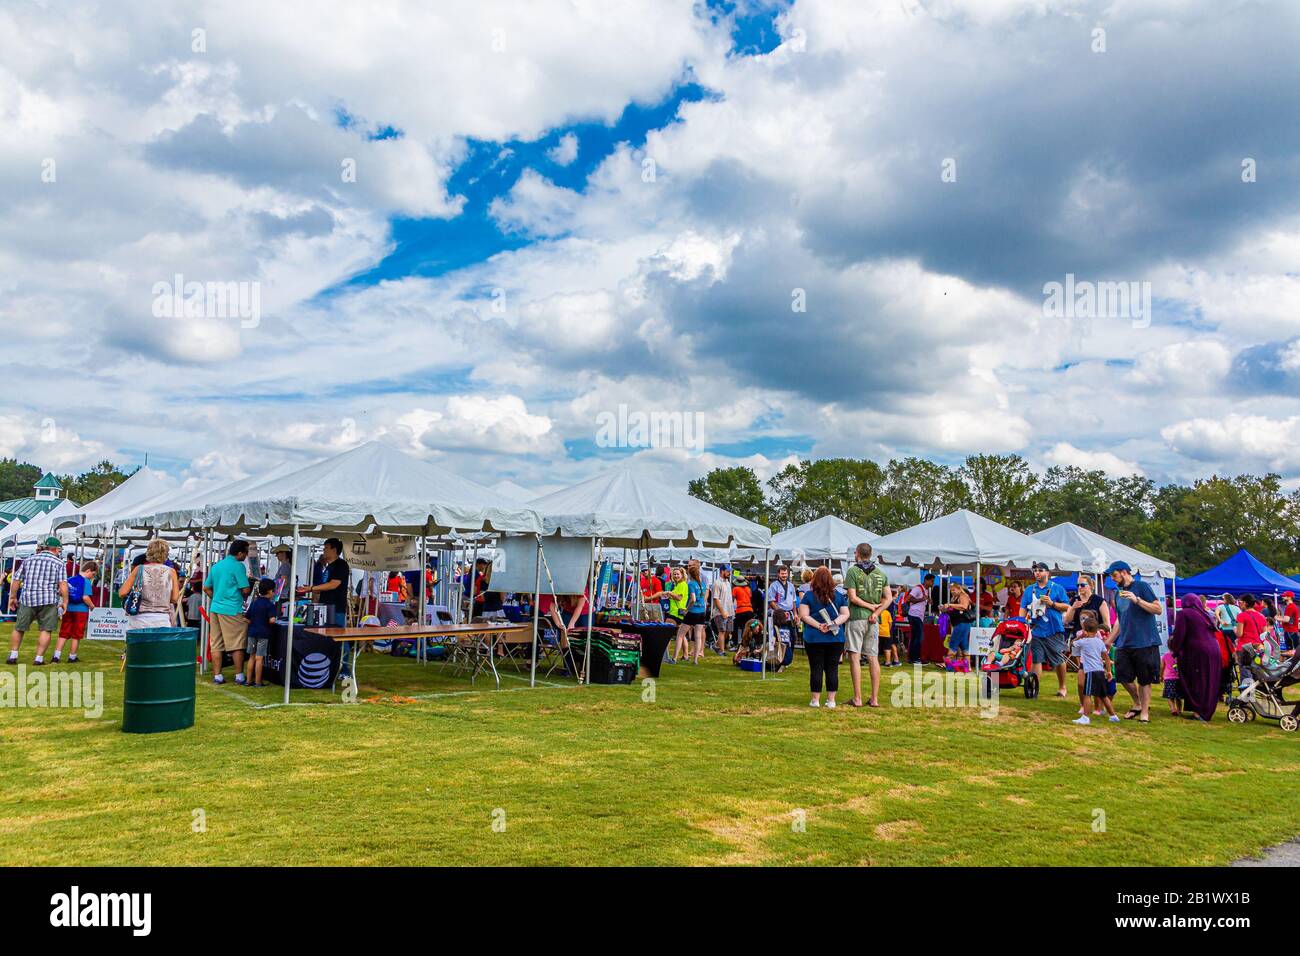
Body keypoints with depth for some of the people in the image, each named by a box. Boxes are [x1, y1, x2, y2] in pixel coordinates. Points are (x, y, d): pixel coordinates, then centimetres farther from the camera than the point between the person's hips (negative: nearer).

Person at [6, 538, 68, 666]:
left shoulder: (29, 560, 14)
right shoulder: (58, 563, 2)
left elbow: (16, 580, 12)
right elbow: (63, 584, -9)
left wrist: (13, 597, 21)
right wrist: (65, 601, -3)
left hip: (27, 598, 3)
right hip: (48, 600, -3)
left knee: (19, 628, 16)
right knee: (45, 630, 3)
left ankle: (13, 655, 17)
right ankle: (39, 658, 0)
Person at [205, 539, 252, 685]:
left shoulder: (215, 566, 13)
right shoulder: (238, 566, -10)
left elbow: (206, 588, 18)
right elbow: (246, 589, -13)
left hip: (215, 608, 7)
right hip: (233, 610, -7)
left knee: (216, 645, 8)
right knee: (237, 645, 1)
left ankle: (217, 676, 9)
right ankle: (239, 676, 5)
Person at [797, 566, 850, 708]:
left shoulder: (808, 596, -2)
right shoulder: (839, 596, 4)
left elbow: (804, 615, -8)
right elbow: (845, 614, 2)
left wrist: (818, 626, -10)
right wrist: (834, 623, -8)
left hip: (814, 638, -2)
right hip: (836, 638, 2)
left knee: (816, 668, 3)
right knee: (832, 669, 7)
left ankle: (815, 699, 6)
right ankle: (831, 700, 9)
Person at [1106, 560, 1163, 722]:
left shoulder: (1141, 586, -6)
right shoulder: (1119, 594, 15)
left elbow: (1159, 609, -12)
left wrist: (1137, 600, -21)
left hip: (1145, 642, -6)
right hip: (1124, 643, 6)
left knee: (1144, 680, 1)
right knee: (1123, 676, 3)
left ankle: (1144, 712, 11)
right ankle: (1137, 704, 25)